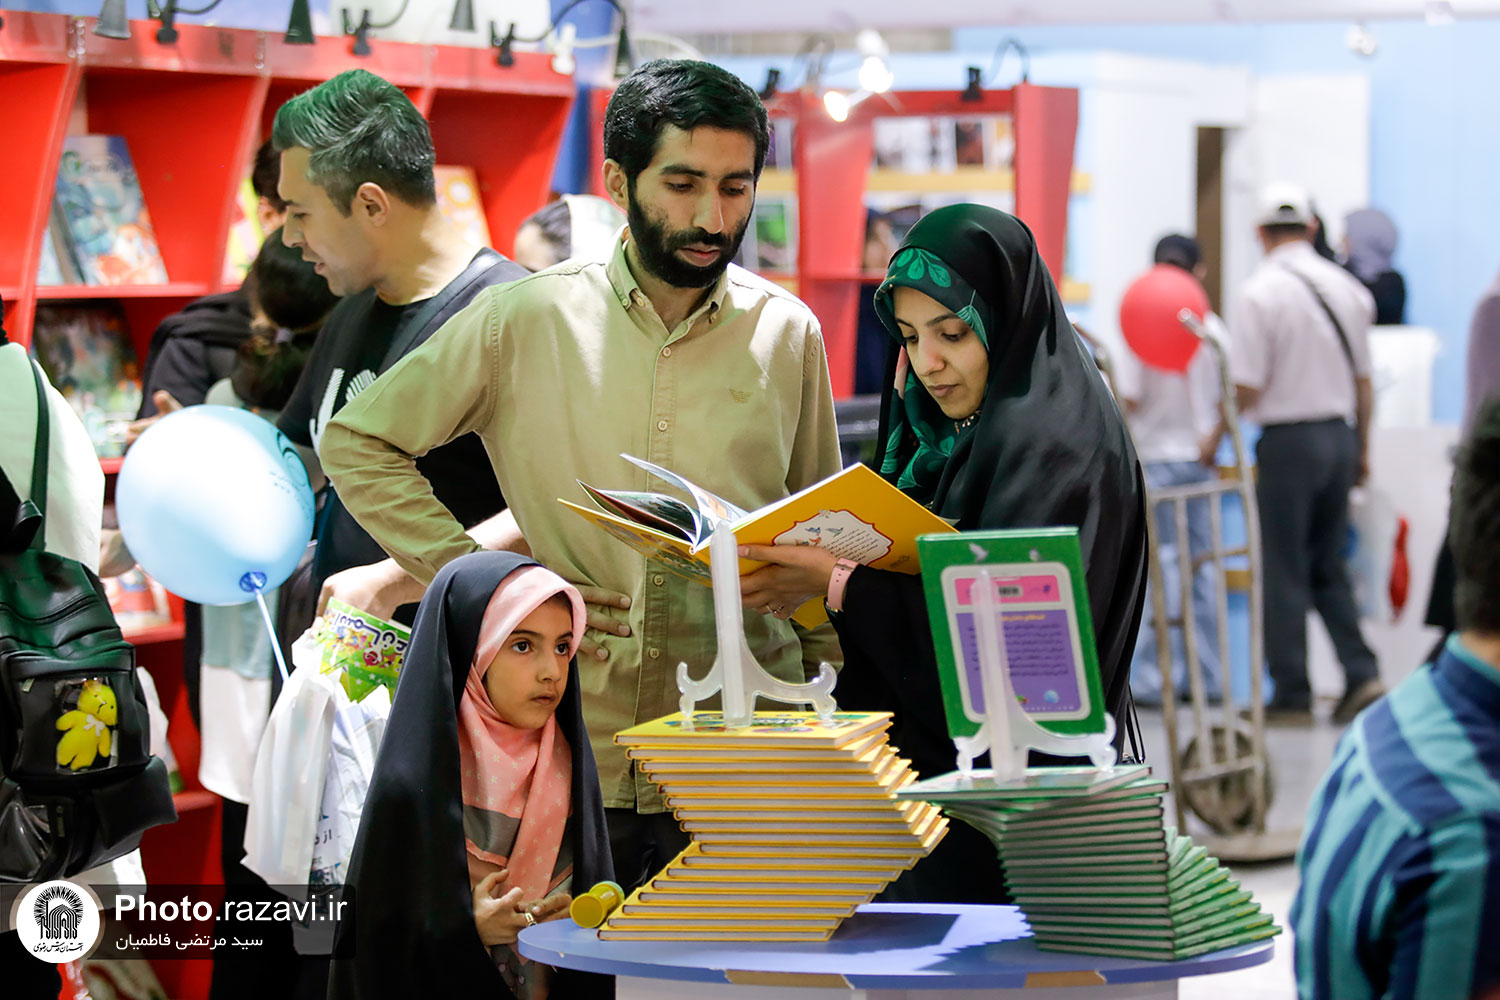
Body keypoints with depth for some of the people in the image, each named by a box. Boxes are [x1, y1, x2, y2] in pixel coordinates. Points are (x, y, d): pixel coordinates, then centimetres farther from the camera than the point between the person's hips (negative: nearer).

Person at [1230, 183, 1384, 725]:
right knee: (1329, 566, 16)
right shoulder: (1347, 288, 6)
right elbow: (1363, 380, 12)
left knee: (1284, 572, 3)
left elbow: (1247, 389, -14)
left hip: (1287, 439, -5)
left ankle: (1293, 695, 6)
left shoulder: (1259, 293, -12)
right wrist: (1362, 450, 22)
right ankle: (1361, 674, 4)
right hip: (1339, 432, 6)